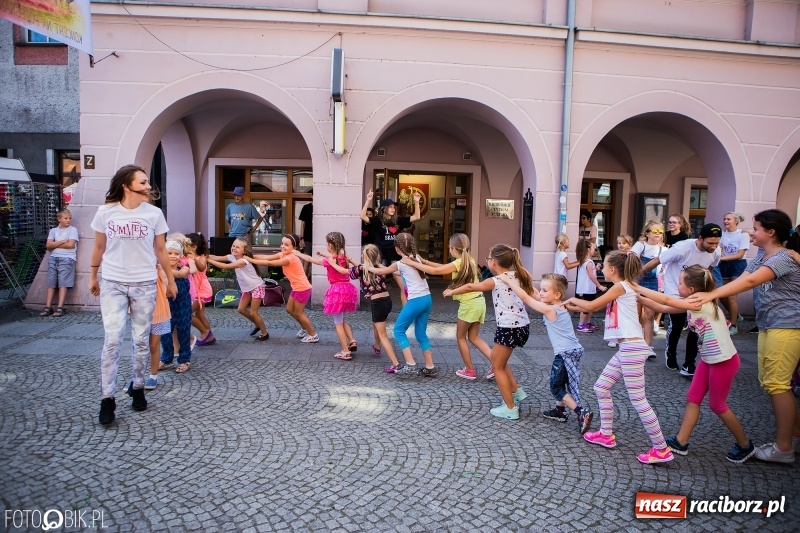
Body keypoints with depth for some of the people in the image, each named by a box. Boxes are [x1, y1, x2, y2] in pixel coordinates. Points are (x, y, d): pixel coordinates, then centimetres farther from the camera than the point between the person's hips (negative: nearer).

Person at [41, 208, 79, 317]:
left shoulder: (73, 230, 6)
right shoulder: (53, 230, 17)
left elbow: (70, 245, -7)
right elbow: (48, 245, 4)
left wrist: (55, 245, 2)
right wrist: (63, 241, -6)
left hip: (67, 259, -4)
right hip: (53, 258, 4)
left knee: (63, 283, -9)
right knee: (51, 283, 1)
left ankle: (60, 308, -12)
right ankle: (48, 307, 1)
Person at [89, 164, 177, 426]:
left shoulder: (154, 213, -4)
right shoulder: (105, 212, -4)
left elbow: (160, 251, 5)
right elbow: (99, 248, 9)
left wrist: (171, 280, 9)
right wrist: (93, 277, 16)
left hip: (144, 285, 1)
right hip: (113, 284, 0)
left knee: (141, 340, 8)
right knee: (112, 340, -5)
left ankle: (137, 387, 27)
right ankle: (107, 399, 5)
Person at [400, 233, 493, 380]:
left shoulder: (459, 263, -16)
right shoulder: (469, 260, 10)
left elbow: (434, 271, -16)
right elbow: (444, 267, 15)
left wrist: (412, 263, -10)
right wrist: (424, 261, 13)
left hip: (469, 304, -8)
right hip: (478, 301, 8)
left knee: (460, 337, 10)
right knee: (474, 337, 16)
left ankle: (470, 370, 18)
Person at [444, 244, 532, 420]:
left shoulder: (496, 281, -12)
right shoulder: (517, 276, 6)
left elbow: (471, 287, 2)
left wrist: (451, 292, 17)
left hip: (509, 329, -8)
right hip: (522, 326, 8)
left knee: (498, 367, 9)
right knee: (499, 361, 26)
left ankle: (510, 408, 13)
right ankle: (516, 391, 29)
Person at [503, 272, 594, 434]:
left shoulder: (549, 310, -17)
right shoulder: (560, 307, 8)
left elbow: (525, 297, -18)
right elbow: (536, 295, 17)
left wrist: (508, 280, -13)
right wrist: (521, 282, 11)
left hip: (566, 353, -9)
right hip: (572, 351, 9)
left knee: (556, 387, 1)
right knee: (560, 382, 24)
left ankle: (582, 413, -4)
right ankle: (560, 410, 37)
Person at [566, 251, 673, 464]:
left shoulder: (620, 287, -11)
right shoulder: (622, 289, 17)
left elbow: (591, 306, -8)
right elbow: (596, 307, 24)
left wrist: (574, 300, 10)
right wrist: (572, 306, 28)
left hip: (632, 348, -10)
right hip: (626, 349, 10)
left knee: (638, 400, -6)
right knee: (601, 387, 15)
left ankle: (661, 449, 3)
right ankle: (606, 434, 26)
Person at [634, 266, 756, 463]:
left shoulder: (702, 304, -23)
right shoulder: (693, 304, 2)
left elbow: (666, 301, -27)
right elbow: (663, 308, 5)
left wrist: (638, 288, -21)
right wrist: (639, 298, -3)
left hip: (724, 361, -9)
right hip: (708, 359, 9)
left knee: (717, 405, 6)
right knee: (693, 398, 9)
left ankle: (745, 445, 26)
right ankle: (681, 442, 17)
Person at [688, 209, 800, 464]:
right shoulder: (761, 257, 14)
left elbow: (749, 282, -29)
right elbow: (739, 280, 2)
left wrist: (711, 294, -35)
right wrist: (709, 295, -12)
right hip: (768, 325, 10)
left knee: (777, 384, -6)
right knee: (769, 382, 13)